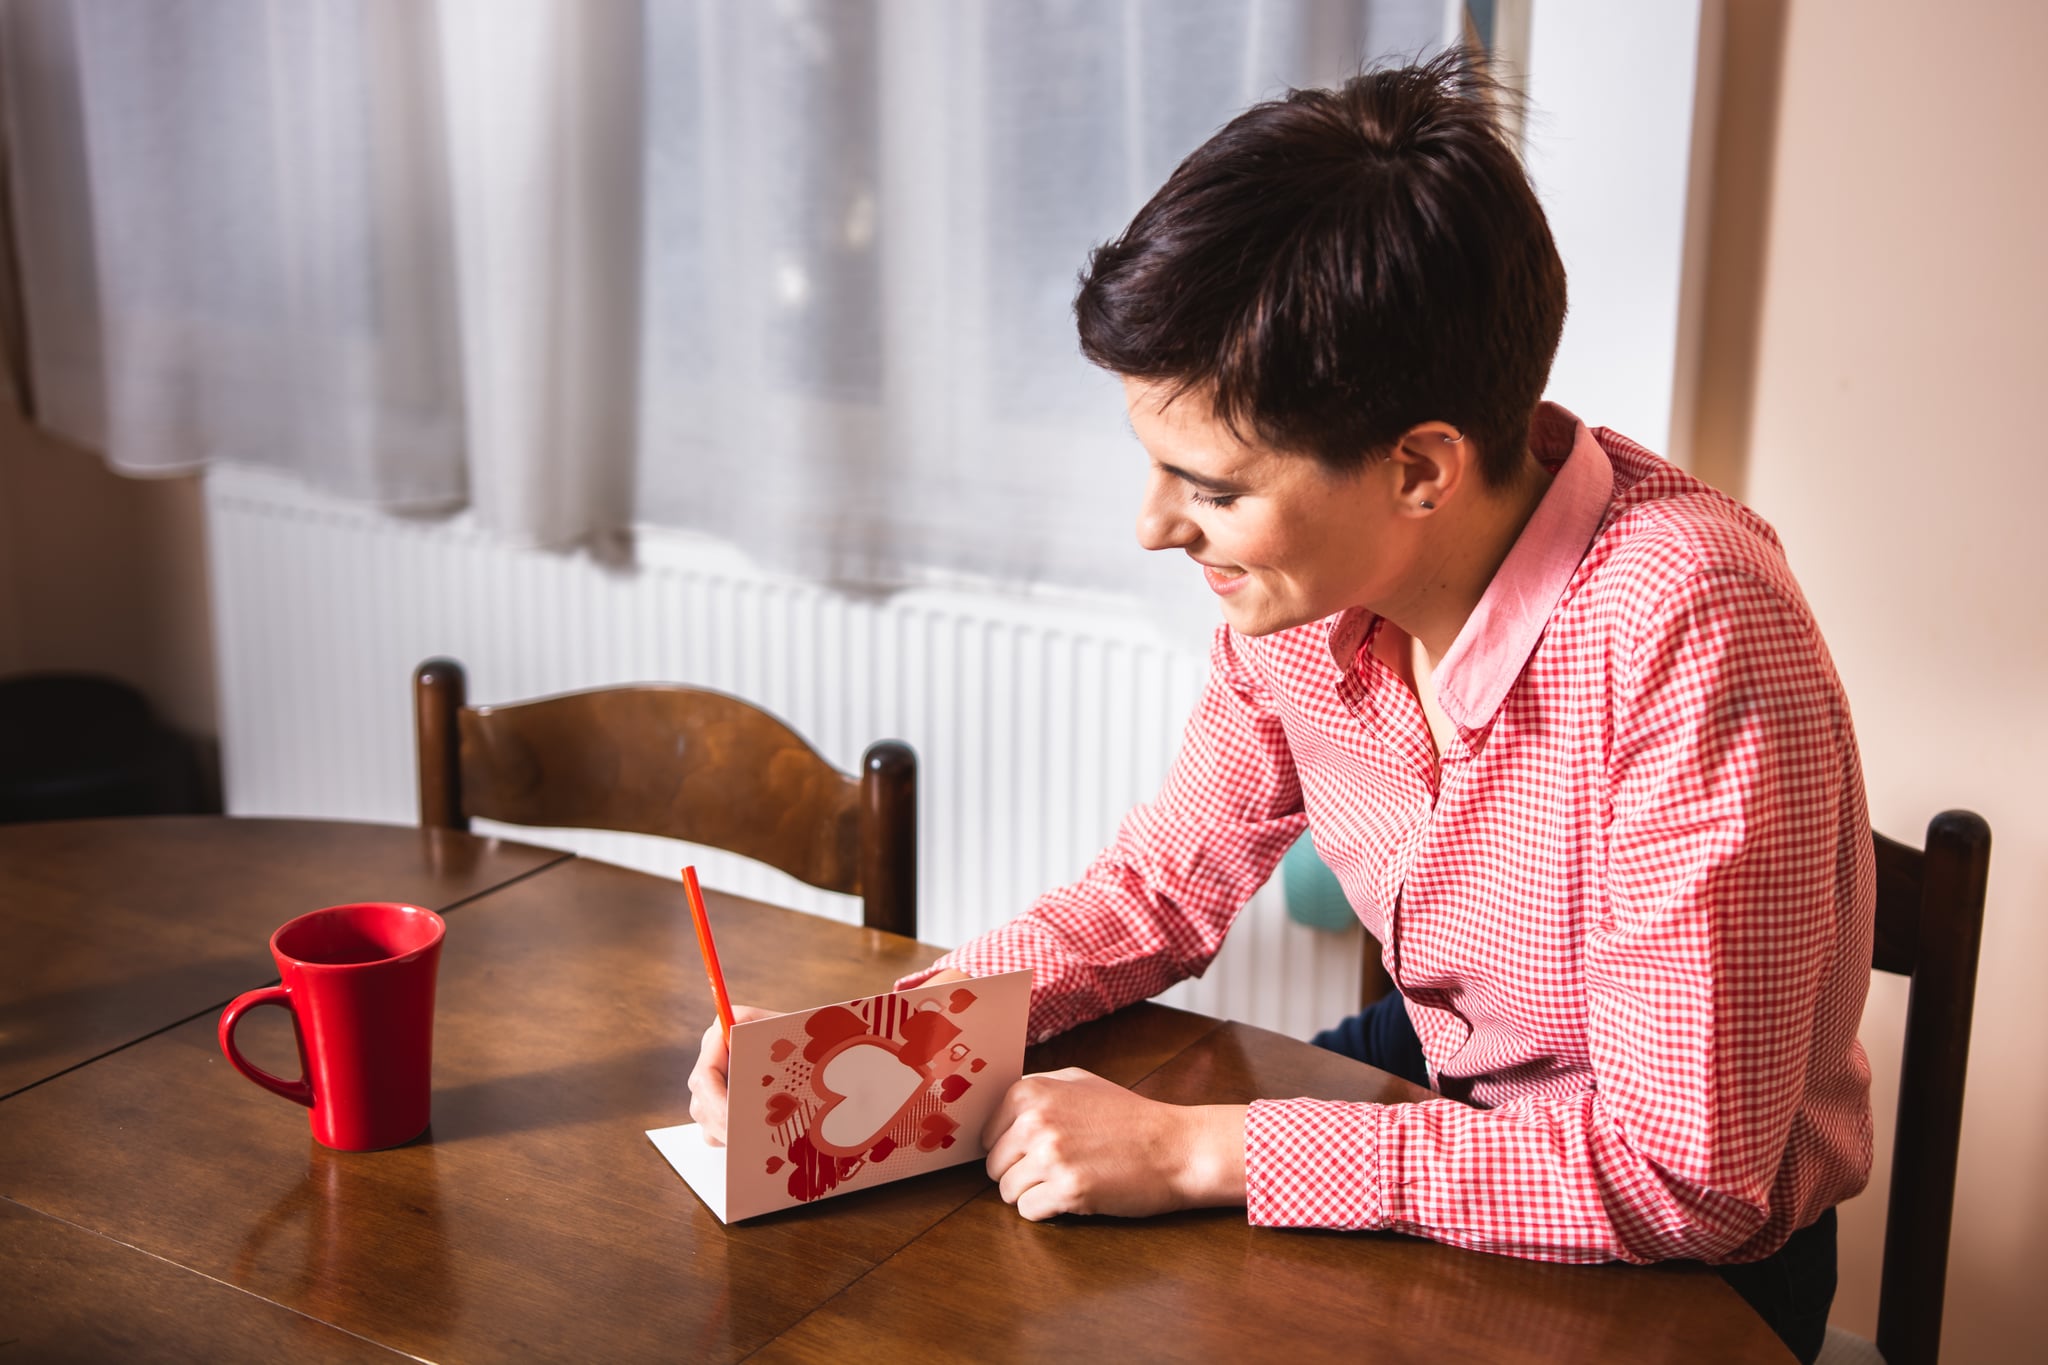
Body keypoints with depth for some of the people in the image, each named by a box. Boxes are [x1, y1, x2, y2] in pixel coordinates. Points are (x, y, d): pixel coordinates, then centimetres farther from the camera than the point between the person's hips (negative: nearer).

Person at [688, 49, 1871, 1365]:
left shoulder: (1682, 636, -34)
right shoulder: (1302, 582, -13)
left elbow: (1684, 1174, -31)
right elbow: (1161, 889, 3)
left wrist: (1196, 1150, -29)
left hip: (1688, 1253, -5)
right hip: (1444, 1083, 6)